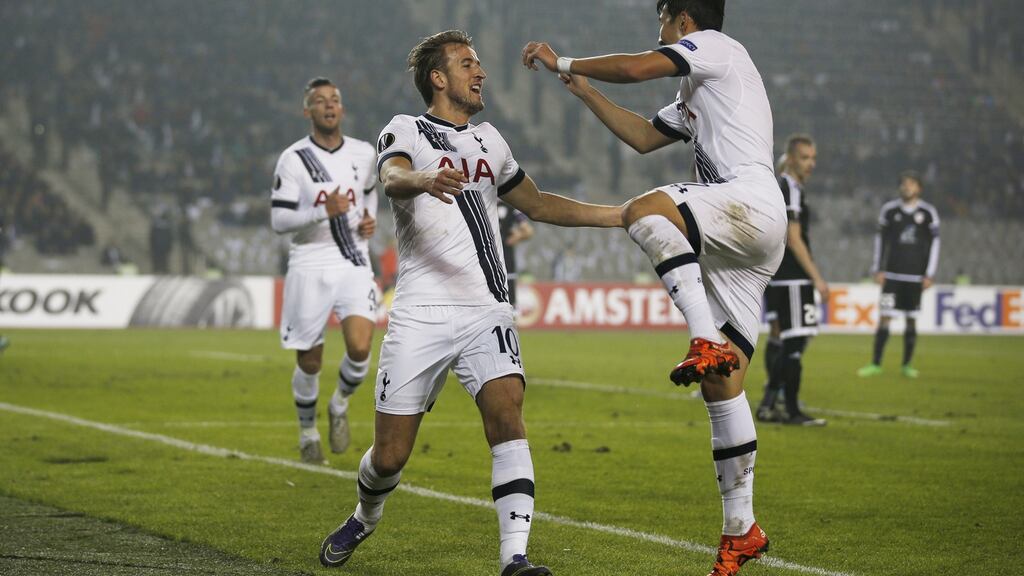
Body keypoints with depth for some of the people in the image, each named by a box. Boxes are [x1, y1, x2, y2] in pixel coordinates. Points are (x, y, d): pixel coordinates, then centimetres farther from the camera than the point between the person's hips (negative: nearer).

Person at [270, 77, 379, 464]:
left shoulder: (363, 154, 6)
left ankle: (340, 405, 14)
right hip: (309, 265, -2)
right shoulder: (293, 159, -6)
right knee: (309, 362, 4)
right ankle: (308, 433, 26)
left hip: (353, 263, 2)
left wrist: (370, 218, 7)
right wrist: (324, 212, -23)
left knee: (360, 348, -17)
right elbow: (278, 221, -10)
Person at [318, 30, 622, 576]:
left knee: (506, 413, -22)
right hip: (420, 315, -3)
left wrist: (622, 215, 29)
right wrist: (421, 180, -46)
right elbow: (392, 178, -22)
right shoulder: (405, 131, 2)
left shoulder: (488, 140, 20)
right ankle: (364, 517, 34)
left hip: (487, 312, 3)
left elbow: (538, 205, 33)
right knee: (390, 455, 0)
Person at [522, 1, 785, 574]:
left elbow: (635, 68, -9)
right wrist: (582, 89, 36)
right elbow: (642, 136, 36)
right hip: (728, 246, 9)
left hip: (752, 206, -9)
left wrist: (561, 62, 3)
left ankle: (707, 342, -40)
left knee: (644, 211, -33)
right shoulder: (696, 95, 33)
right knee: (722, 386, 3)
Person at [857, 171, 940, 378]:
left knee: (912, 320, 4)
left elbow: (934, 244, 4)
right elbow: (881, 240, 9)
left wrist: (929, 275, -1)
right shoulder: (890, 210, 4)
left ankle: (907, 365, 13)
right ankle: (876, 364, -4)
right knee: (884, 317, -6)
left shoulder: (928, 213, 2)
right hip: (892, 274, 0)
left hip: (915, 275, 0)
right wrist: (878, 270, 3)